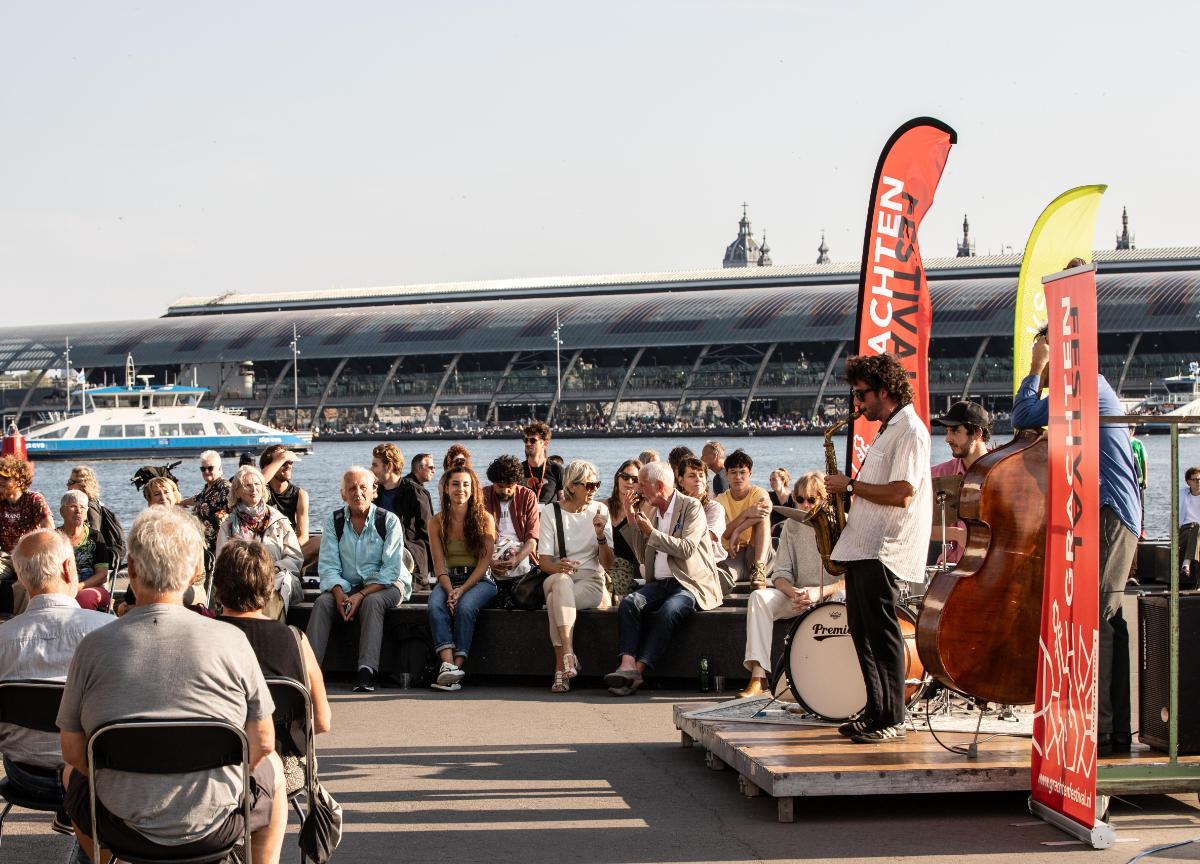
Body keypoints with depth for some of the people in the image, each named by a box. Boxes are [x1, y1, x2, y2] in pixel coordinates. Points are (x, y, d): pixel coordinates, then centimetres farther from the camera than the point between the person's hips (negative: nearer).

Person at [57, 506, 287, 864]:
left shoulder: (93, 646, -12)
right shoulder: (231, 641, -14)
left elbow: (74, 753, -3)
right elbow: (262, 743, -5)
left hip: (123, 831, 1)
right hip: (213, 828, 0)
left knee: (73, 775, 34)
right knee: (271, 769, 31)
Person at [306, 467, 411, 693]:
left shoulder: (389, 521, -7)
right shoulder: (333, 521, 2)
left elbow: (391, 570, -14)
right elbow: (328, 566, -3)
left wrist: (361, 595, -25)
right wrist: (339, 595, -22)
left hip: (386, 584, -3)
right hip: (346, 586, 3)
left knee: (371, 602, -35)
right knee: (322, 602, -26)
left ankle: (367, 673, -44)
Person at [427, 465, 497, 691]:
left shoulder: (484, 519, 0)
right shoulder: (437, 522, 7)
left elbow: (485, 561, -5)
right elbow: (439, 562, 0)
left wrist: (463, 589, -18)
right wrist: (450, 590, -19)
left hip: (479, 580, -2)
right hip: (448, 579, 2)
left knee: (465, 606, -34)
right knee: (436, 605, -31)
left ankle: (458, 665, -39)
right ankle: (448, 663, -46)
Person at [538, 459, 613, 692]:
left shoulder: (599, 511, 6)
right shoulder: (550, 511, 4)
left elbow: (607, 563, 2)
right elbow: (544, 561, -2)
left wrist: (601, 535, -16)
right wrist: (558, 566, -26)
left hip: (591, 581, 0)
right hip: (556, 580, 0)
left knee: (555, 599, -33)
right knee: (562, 581, -38)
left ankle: (561, 669, -35)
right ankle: (569, 656, -46)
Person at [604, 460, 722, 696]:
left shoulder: (692, 507, -2)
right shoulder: (650, 510, 18)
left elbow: (686, 548, -14)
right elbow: (644, 556, 18)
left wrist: (651, 532, -9)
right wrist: (632, 519, 11)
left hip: (690, 584, -6)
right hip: (660, 583, 6)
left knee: (668, 611, -35)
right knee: (629, 603, -24)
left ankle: (638, 669, -38)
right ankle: (627, 665, -38)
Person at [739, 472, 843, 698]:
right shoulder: (791, 526, 3)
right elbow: (780, 574, 1)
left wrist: (820, 592, -27)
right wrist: (794, 593, -21)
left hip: (832, 595, -4)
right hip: (798, 593, 4)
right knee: (759, 597, -22)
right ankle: (758, 678, -31)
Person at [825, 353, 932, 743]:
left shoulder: (910, 431, -13)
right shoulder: (888, 430, 19)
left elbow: (901, 494, -22)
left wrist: (851, 485, -13)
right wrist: (849, 489, 10)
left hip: (884, 551, -10)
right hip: (863, 548, 10)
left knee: (881, 634, -8)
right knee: (863, 632, 12)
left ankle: (892, 720, -3)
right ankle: (875, 710, 20)